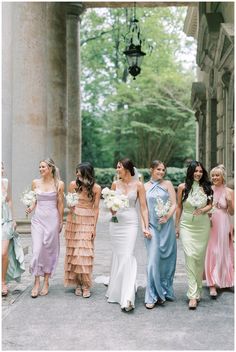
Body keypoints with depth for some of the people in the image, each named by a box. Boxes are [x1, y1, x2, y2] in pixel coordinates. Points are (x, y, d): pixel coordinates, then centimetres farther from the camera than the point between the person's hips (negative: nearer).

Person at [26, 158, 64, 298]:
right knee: (37, 250, -5)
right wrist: (31, 208, -7)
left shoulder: (59, 184, -2)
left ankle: (46, 283, 15)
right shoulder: (35, 183, 5)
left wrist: (61, 221, 5)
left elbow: (60, 204, 3)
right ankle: (37, 283, 5)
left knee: (49, 250, 4)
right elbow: (35, 201, 13)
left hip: (52, 219, -2)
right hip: (38, 219, 2)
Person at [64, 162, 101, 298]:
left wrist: (94, 227, -3)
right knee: (74, 252, 4)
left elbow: (96, 208, 0)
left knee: (85, 252, -5)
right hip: (74, 220, 2)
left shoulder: (96, 188, -4)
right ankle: (77, 283, 13)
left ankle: (86, 285, 3)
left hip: (88, 222, -2)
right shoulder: (73, 184, 0)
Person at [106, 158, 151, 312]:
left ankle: (127, 297, -13)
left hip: (131, 222, -4)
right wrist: (113, 209, -9)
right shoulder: (115, 184, 6)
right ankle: (117, 291, 26)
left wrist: (146, 227, -10)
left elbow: (143, 207, -4)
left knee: (127, 256, -12)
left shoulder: (138, 185, -3)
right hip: (116, 222, 4)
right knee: (118, 255, 10)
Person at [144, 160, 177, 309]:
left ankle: (165, 291, 24)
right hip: (152, 226, 0)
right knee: (153, 260, -6)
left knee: (166, 259, 6)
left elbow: (174, 204, 1)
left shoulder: (167, 184, 6)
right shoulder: (145, 187, 9)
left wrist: (167, 217, -15)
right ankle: (152, 296, 0)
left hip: (167, 226, 1)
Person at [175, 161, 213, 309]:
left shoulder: (206, 188, 3)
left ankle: (198, 289, 24)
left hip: (203, 226, 2)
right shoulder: (183, 187, -1)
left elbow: (210, 204, 10)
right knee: (190, 256, -11)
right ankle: (193, 295, -11)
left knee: (200, 257, 7)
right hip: (187, 226, -2)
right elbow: (179, 207, 6)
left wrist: (203, 210, -12)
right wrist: (177, 226, 8)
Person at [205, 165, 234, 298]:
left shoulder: (229, 192, 0)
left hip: (223, 226, -1)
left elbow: (232, 212, 1)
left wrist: (229, 201, -14)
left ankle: (220, 280, 26)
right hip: (209, 225, 1)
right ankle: (212, 284, 2)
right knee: (210, 252, -1)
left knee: (221, 253, 7)